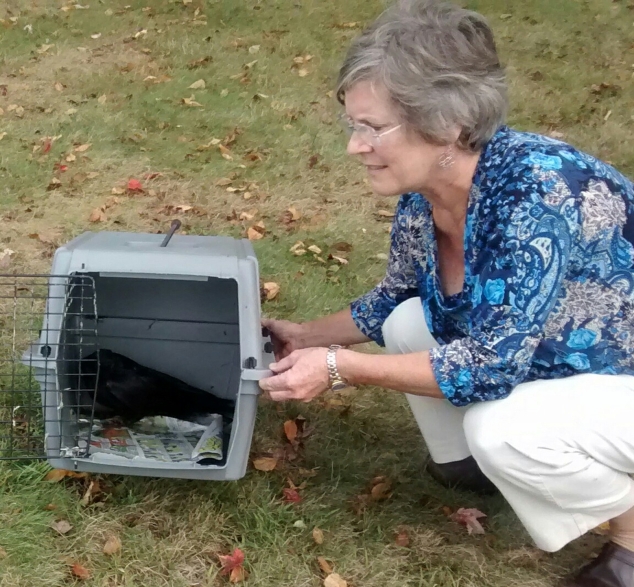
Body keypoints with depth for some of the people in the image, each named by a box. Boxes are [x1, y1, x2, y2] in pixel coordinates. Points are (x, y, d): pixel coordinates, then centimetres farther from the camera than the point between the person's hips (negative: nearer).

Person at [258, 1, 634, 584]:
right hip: (562, 357, 8)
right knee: (408, 324, -3)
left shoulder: (535, 194, -35)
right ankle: (472, 458, 18)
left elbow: (490, 366, -34)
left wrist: (338, 367, -29)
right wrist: (307, 336, 7)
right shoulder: (424, 195, -9)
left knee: (501, 428, -30)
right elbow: (393, 300, 11)